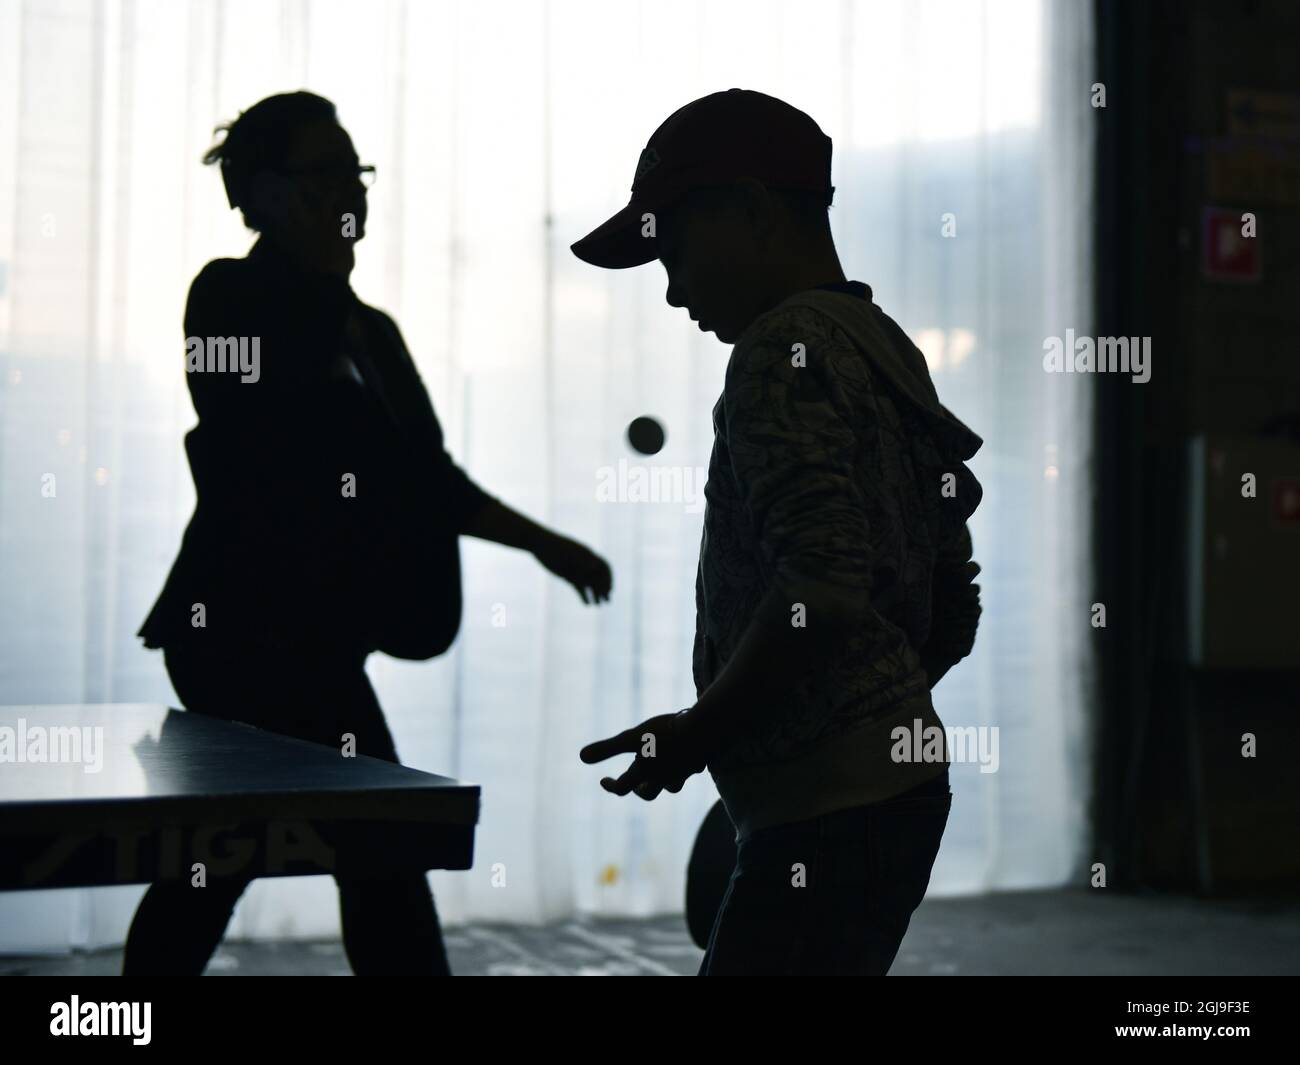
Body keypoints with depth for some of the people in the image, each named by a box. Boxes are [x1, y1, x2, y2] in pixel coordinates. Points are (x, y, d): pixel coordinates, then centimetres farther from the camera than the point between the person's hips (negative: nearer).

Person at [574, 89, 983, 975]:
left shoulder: (786, 351, -12)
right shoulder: (884, 352, 18)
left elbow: (822, 591, -24)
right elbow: (954, 616, 21)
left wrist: (699, 733, -13)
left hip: (826, 810, -10)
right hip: (897, 782, 10)